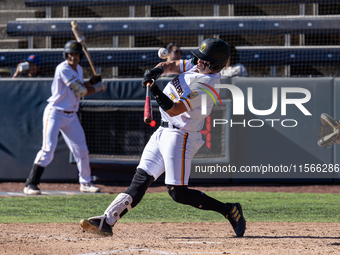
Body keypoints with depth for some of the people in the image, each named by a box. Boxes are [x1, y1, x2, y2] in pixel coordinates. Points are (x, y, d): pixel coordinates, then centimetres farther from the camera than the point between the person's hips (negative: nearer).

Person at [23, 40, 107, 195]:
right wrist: (98, 87, -6)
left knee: (81, 150, 11)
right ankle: (30, 185, -13)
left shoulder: (78, 70, 10)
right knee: (48, 149, -16)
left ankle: (85, 183, 27)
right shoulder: (63, 69, -18)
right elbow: (80, 91, -19)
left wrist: (91, 83, 4)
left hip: (71, 116, 8)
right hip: (55, 114, -8)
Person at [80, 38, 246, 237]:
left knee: (178, 192, -12)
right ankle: (107, 221, 0)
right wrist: (157, 70, -15)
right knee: (141, 179, 4)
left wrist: (156, 91, -39)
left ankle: (229, 211, -2)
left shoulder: (205, 86, -24)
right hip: (164, 132, 9)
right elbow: (170, 65, 7)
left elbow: (174, 110, -28)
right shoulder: (196, 66, 3)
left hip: (181, 136, -9)